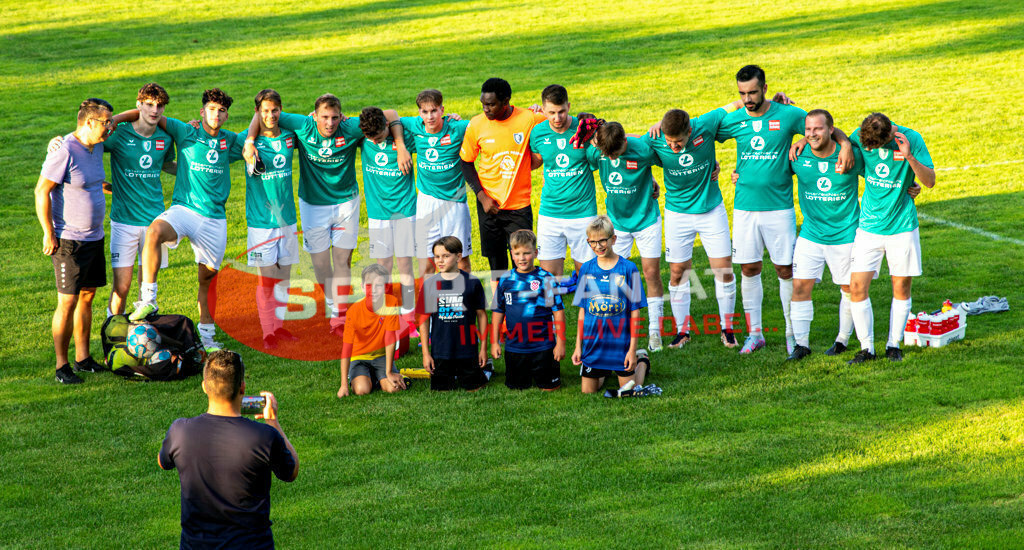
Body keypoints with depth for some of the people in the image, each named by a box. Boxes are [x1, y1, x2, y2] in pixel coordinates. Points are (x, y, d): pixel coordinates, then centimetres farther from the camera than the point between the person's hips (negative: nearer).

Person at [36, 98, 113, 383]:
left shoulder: (96, 147, 7)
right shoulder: (64, 151, -19)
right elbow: (41, 191, -17)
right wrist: (48, 234, -16)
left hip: (94, 237, 8)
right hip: (68, 241, -8)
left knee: (87, 297, 12)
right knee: (68, 302, -5)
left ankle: (83, 358, 21)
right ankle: (62, 366, 2)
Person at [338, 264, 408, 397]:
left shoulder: (391, 303, -17)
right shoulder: (354, 311, -21)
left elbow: (390, 339, -16)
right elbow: (346, 347, -22)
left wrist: (389, 373, -18)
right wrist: (344, 384, -26)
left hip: (381, 356, 1)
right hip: (359, 357, -1)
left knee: (393, 388, -23)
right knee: (362, 389, -26)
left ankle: (376, 378, 11)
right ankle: (354, 378, 9)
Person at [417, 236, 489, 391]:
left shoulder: (472, 282, -3)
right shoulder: (429, 284, 0)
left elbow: (481, 315, 4)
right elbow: (424, 319, 3)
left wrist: (483, 348, 3)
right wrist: (425, 352, 0)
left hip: (467, 350, -1)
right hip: (440, 352, 1)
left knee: (473, 388, 5)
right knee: (442, 389, 4)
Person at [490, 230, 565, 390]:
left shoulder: (546, 279, -7)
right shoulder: (505, 280, 2)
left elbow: (558, 311, -4)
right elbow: (498, 311, 10)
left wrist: (560, 343, -6)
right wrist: (494, 342, 8)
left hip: (542, 345, -3)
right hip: (514, 346, 3)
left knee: (549, 387, 4)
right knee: (516, 386, 10)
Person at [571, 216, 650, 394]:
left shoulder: (628, 269, -9)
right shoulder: (586, 269, 0)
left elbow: (635, 312, -6)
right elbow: (582, 311, 6)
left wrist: (632, 349, -8)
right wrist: (578, 346, 4)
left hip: (620, 342, -2)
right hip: (592, 343, 3)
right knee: (588, 391, 7)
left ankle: (642, 362, 36)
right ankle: (604, 372, 38)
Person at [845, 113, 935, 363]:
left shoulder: (911, 139, -13)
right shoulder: (861, 137, -6)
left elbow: (930, 181, -14)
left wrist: (909, 157, -28)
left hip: (902, 226, -2)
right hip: (869, 226, 2)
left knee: (901, 287, 6)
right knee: (857, 287, -6)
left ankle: (894, 345, 22)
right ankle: (866, 348, 6)